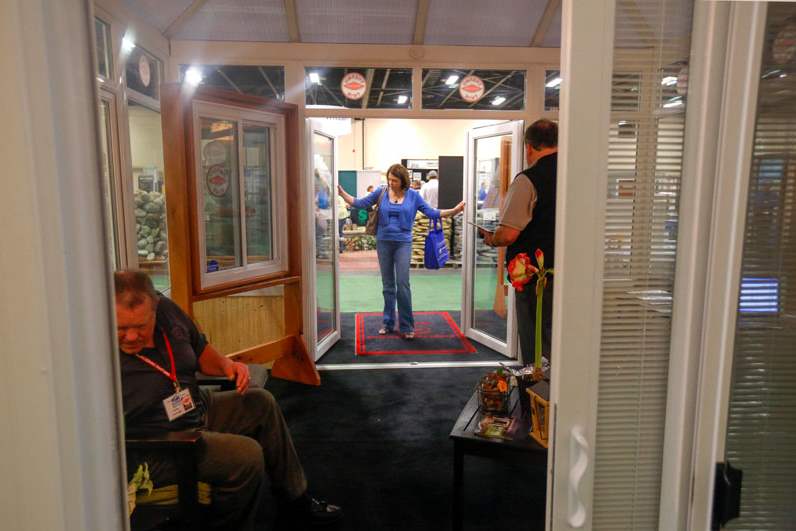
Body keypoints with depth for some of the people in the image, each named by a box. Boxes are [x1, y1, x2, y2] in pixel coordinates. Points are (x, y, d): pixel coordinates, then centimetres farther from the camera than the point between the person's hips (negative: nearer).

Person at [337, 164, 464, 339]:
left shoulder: (413, 195, -1)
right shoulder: (381, 192, 1)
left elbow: (432, 212, -2)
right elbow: (360, 203, 0)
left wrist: (454, 210, -11)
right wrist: (342, 193, -9)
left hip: (403, 243, -2)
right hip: (383, 242, 2)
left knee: (402, 284, -6)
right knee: (387, 285, 10)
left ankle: (407, 326, 5)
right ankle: (388, 323, 22)